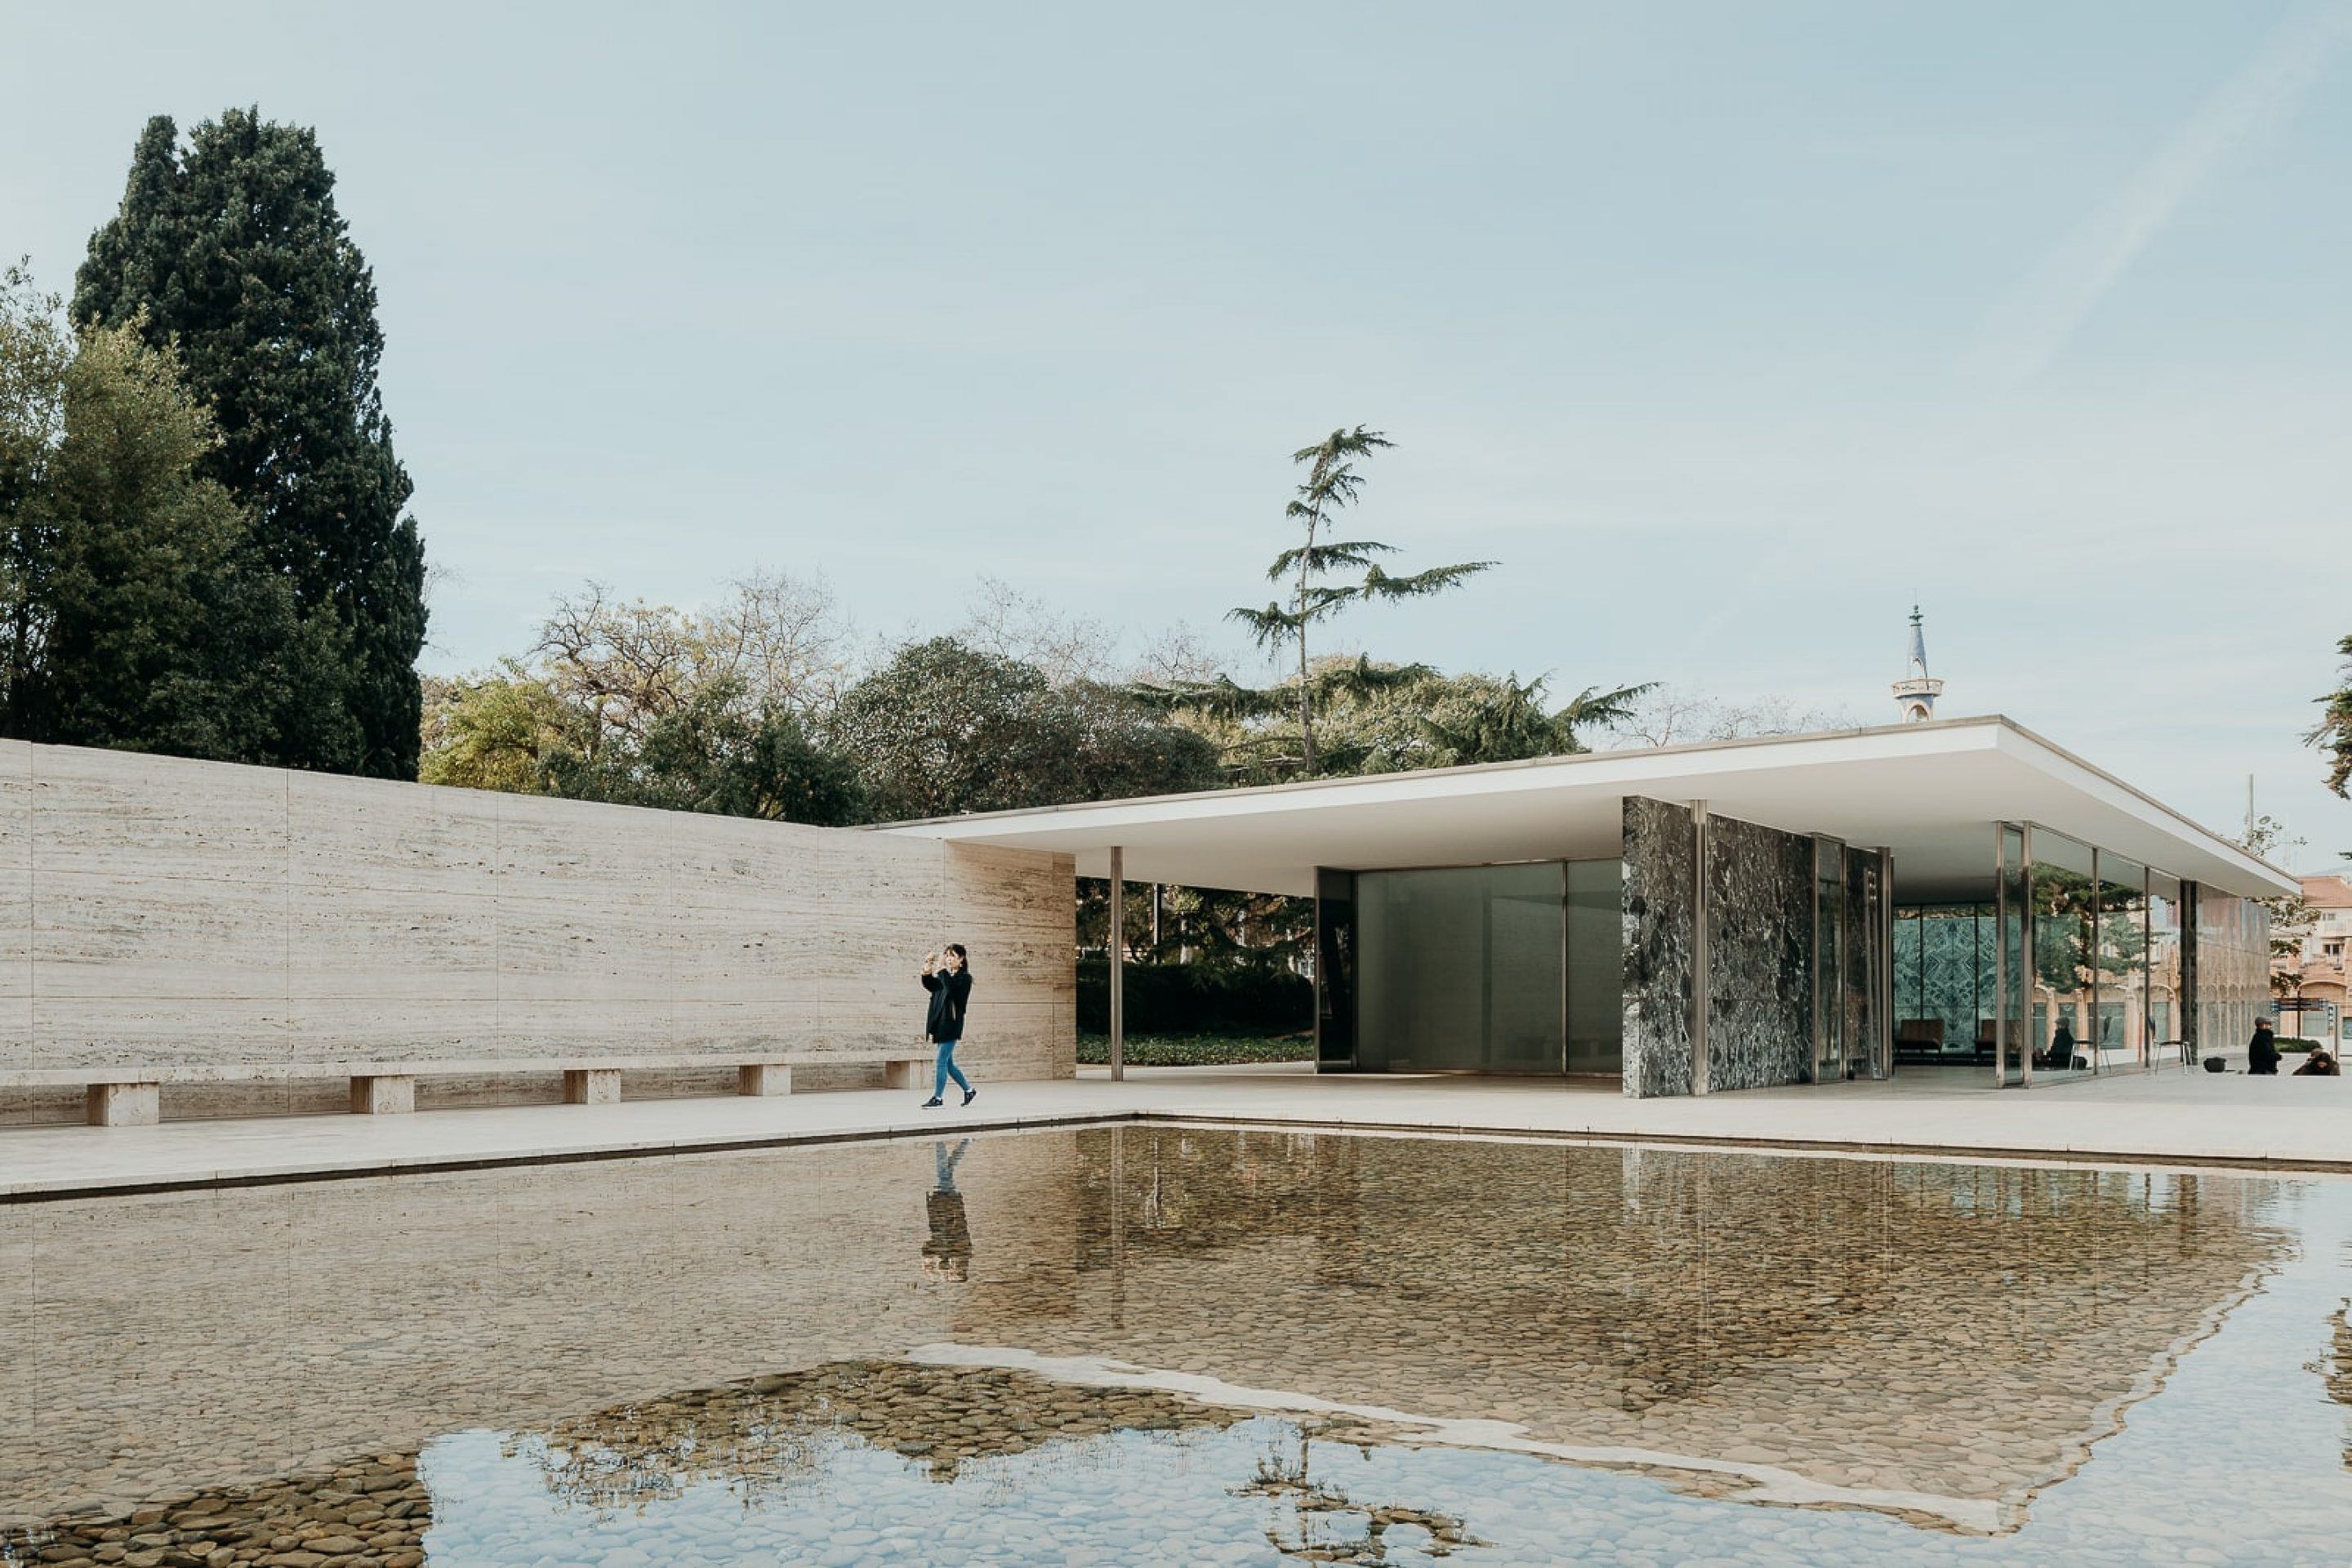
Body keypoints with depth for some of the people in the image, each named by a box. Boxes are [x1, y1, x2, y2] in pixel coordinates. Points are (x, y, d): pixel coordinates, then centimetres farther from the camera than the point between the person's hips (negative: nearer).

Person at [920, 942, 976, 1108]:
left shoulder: (965, 977, -5)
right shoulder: (945, 976, 16)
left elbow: (953, 989, -22)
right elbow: (930, 986, 8)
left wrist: (942, 971, -24)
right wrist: (927, 974, -8)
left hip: (952, 1024, -8)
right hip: (940, 1024, 8)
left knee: (942, 1061, -8)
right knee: (948, 1063, 11)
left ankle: (938, 1097, -3)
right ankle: (969, 1090, 23)